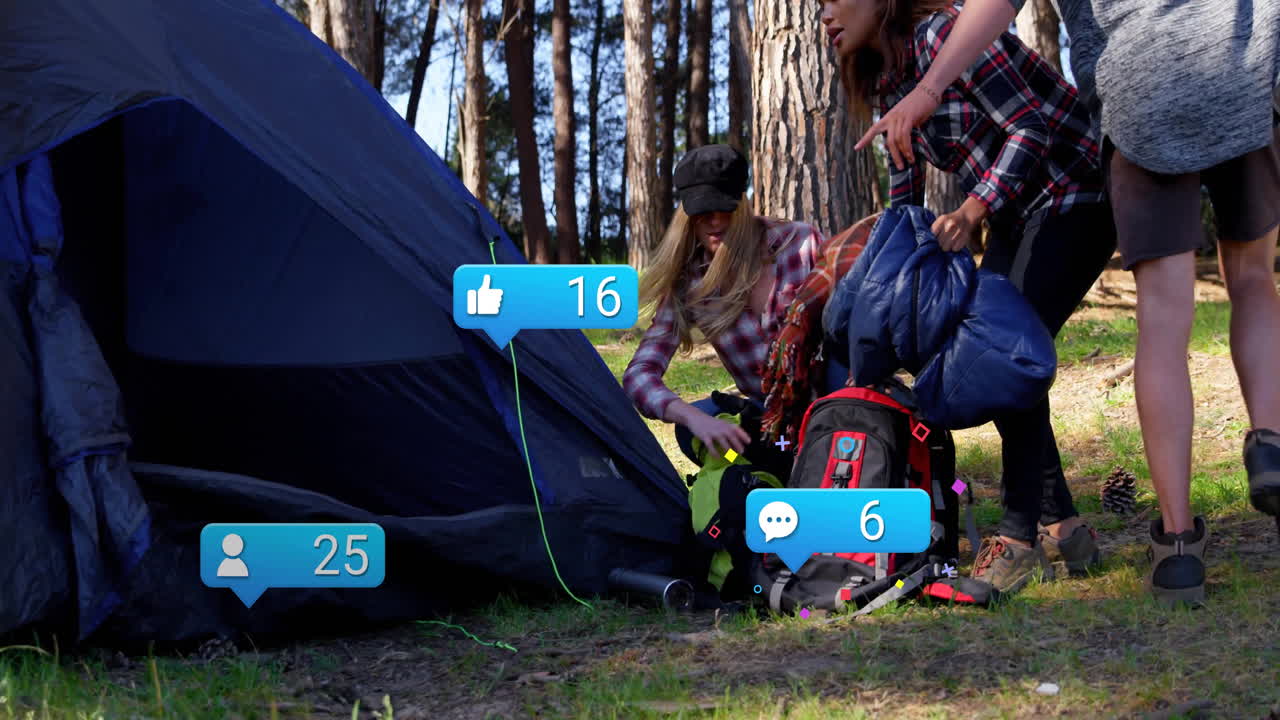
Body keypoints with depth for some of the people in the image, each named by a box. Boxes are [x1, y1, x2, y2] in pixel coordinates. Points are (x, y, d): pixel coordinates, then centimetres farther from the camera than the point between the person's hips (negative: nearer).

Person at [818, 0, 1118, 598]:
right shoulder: (887, 85, 8)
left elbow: (1032, 128, -24)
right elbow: (904, 206, 13)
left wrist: (972, 211, -33)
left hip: (1074, 195, -9)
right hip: (1015, 214, 10)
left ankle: (1021, 535, -14)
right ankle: (1062, 528, 9)